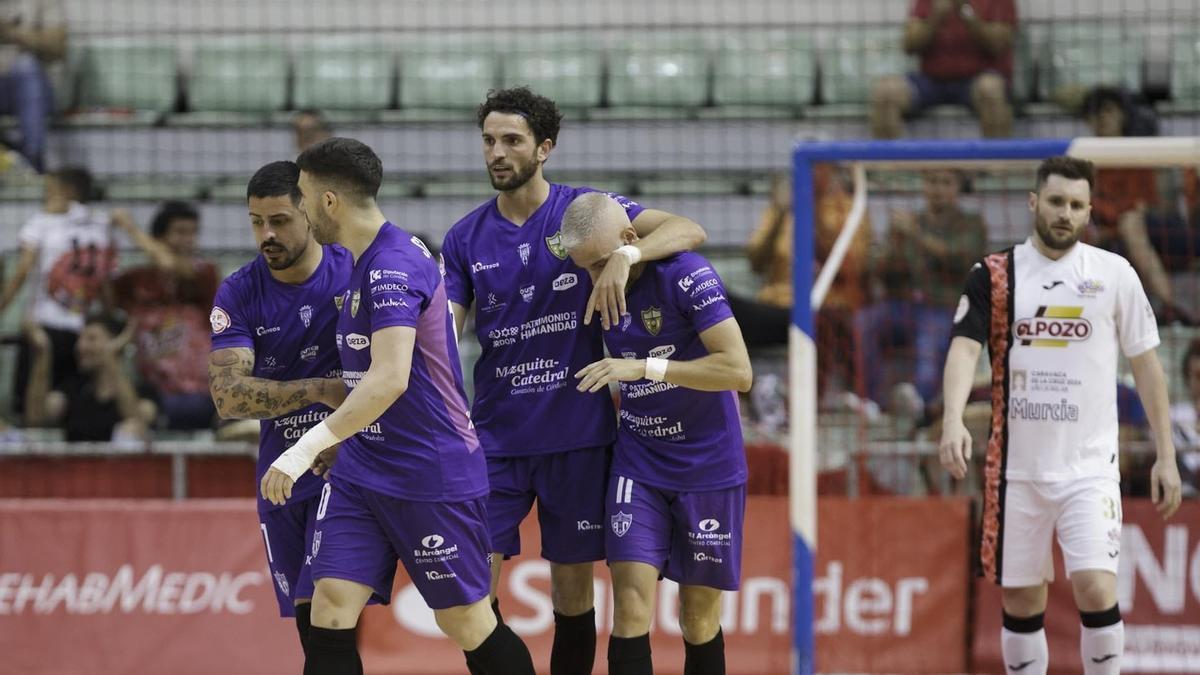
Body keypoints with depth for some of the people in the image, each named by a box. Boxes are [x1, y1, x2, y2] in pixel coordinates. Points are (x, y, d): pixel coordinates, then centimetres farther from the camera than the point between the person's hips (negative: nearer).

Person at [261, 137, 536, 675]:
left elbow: (390, 379, -32)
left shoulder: (394, 266, -20)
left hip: (434, 478, -9)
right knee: (329, 613, -4)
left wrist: (307, 448, -35)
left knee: (466, 625, 3)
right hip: (361, 472, 9)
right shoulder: (360, 264, 11)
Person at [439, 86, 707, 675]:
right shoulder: (466, 238, 6)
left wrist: (625, 255, -31)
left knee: (573, 590, 6)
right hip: (495, 434, 2)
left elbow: (689, 231, -12)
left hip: (576, 435, -2)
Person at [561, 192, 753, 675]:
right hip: (638, 464, 4)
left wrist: (644, 368, -28)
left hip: (709, 467, -4)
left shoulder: (687, 275, -18)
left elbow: (738, 371, -24)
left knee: (699, 617, 5)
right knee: (631, 604, -11)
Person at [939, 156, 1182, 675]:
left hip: (1089, 464, -1)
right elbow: (964, 348, -11)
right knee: (1021, 602, 6)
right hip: (1017, 467, 1)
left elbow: (1145, 364, 8)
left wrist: (1165, 456, 5)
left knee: (1095, 587, -16)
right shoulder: (994, 275, 1)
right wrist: (953, 421, -30)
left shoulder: (1115, 274, 2)